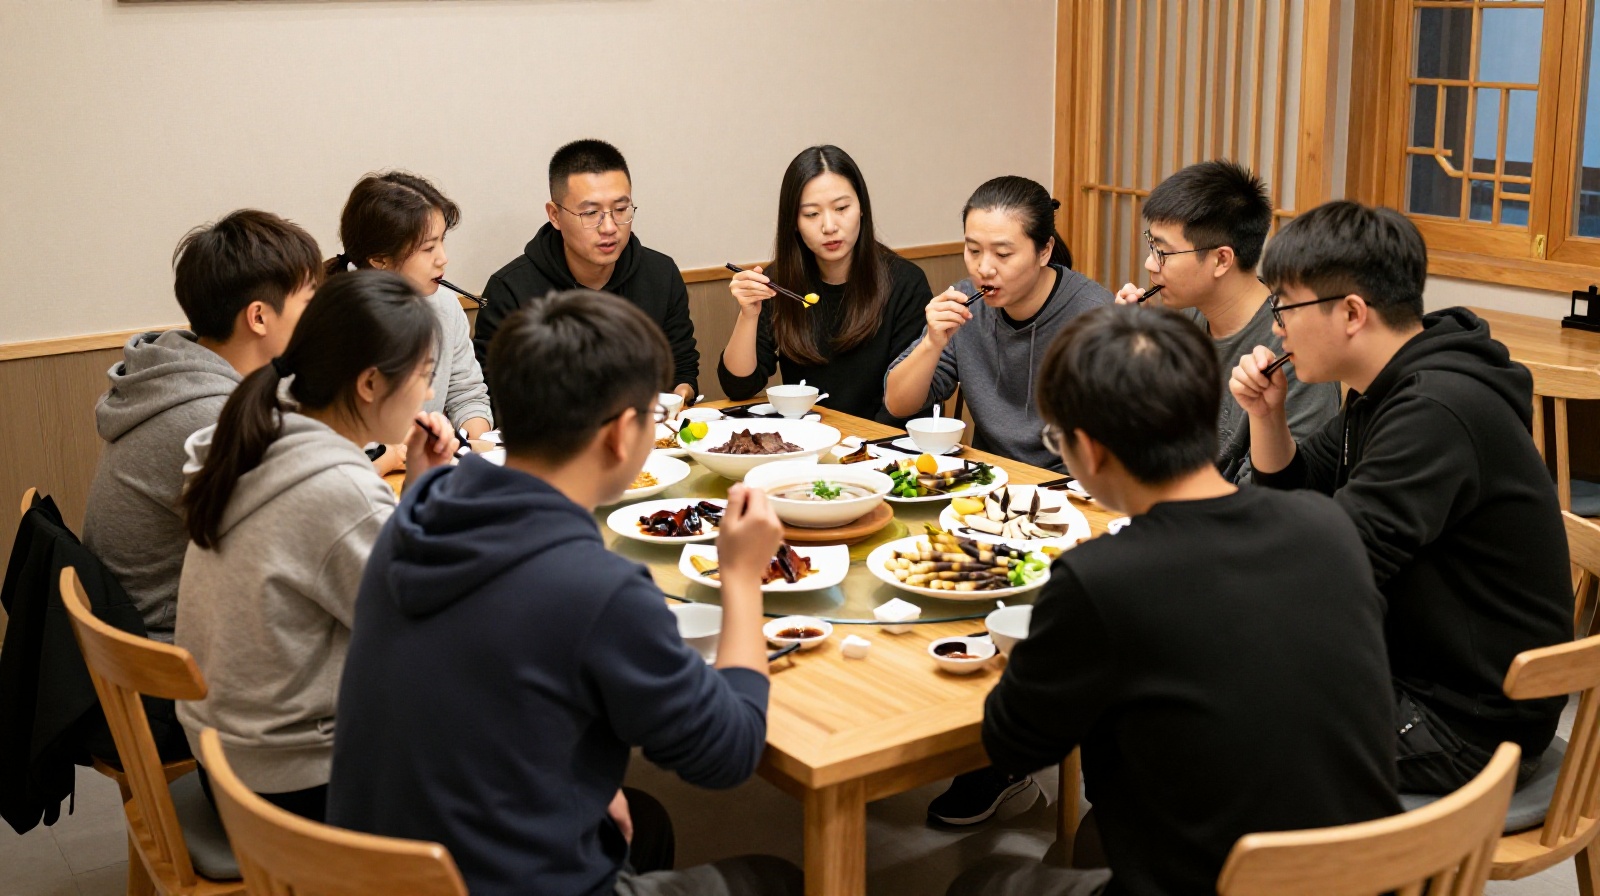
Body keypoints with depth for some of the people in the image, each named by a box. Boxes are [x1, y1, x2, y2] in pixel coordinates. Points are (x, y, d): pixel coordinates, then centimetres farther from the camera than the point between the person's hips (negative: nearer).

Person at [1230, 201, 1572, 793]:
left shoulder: (1436, 414, -27)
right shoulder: (1391, 389, 5)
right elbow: (1298, 490, 16)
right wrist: (1265, 415, -3)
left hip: (1469, 725, -9)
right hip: (1413, 673, 9)